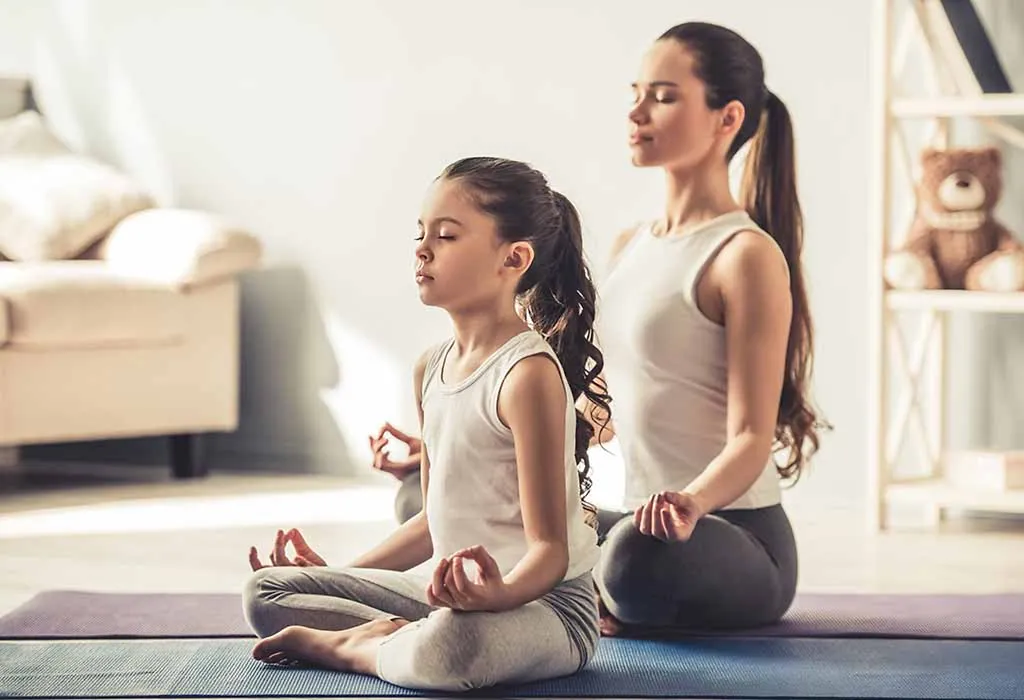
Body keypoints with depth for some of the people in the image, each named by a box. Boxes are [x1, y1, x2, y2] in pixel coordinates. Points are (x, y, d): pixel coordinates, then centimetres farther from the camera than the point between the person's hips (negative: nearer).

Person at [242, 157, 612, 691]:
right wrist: (343, 574, 22)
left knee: (447, 648, -42)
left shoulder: (529, 372, -17)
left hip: (545, 602, -8)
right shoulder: (431, 368, 10)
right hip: (453, 592, 8)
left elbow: (550, 547, -20)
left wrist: (501, 592, -41)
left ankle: (342, 644, -12)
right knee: (266, 591, 7)